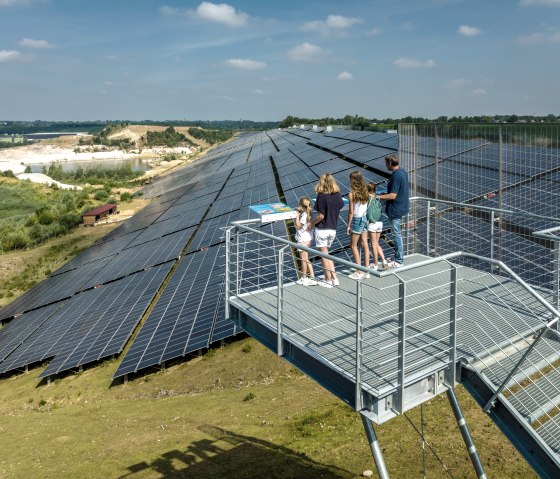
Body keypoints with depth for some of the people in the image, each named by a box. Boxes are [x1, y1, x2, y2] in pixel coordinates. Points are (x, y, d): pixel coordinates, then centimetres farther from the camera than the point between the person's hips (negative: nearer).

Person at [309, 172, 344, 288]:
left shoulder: (322, 196, -16)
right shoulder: (337, 195, 0)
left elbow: (321, 216, -17)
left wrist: (311, 223, -4)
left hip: (322, 229, -6)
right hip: (333, 229, 6)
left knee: (324, 255, 5)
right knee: (326, 254, 19)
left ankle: (328, 280, 11)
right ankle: (334, 277, 14)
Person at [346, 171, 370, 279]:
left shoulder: (352, 194, -17)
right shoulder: (365, 192, 2)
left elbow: (351, 212, -14)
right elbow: (365, 207, 4)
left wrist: (348, 225, -7)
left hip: (357, 220, -6)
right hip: (365, 219, 6)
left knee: (353, 246, 5)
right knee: (365, 245, 11)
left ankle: (359, 272, 7)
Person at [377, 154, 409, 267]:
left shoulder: (396, 176, -22)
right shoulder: (403, 172, 8)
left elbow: (393, 195, -24)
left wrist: (379, 197, -16)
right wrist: (386, 194, 15)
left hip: (395, 210, -10)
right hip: (401, 206, 10)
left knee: (397, 234, -1)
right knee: (397, 233, 19)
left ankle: (398, 261, 7)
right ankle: (398, 256, 30)